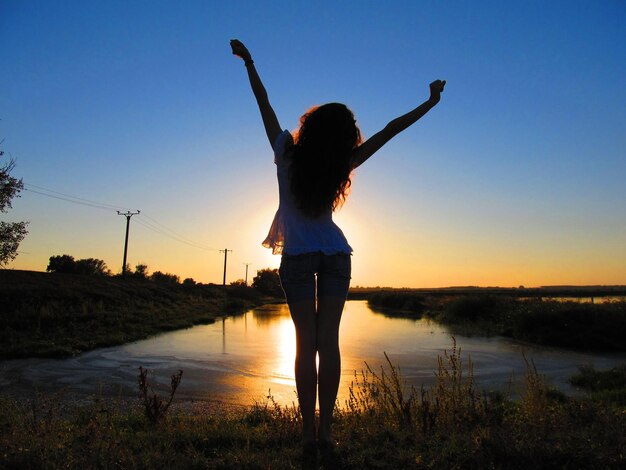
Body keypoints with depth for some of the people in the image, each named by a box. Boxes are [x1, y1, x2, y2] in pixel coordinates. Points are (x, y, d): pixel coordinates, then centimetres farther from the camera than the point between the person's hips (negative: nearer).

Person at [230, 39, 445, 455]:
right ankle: (326, 429, 5)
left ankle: (309, 430, 2)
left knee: (306, 342, 0)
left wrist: (249, 64, 15)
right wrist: (430, 103, 9)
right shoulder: (340, 165, -7)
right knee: (328, 341, 2)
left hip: (298, 257, 0)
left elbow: (264, 104, 2)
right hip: (336, 255, 1)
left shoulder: (288, 153, -8)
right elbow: (390, 130, 0)